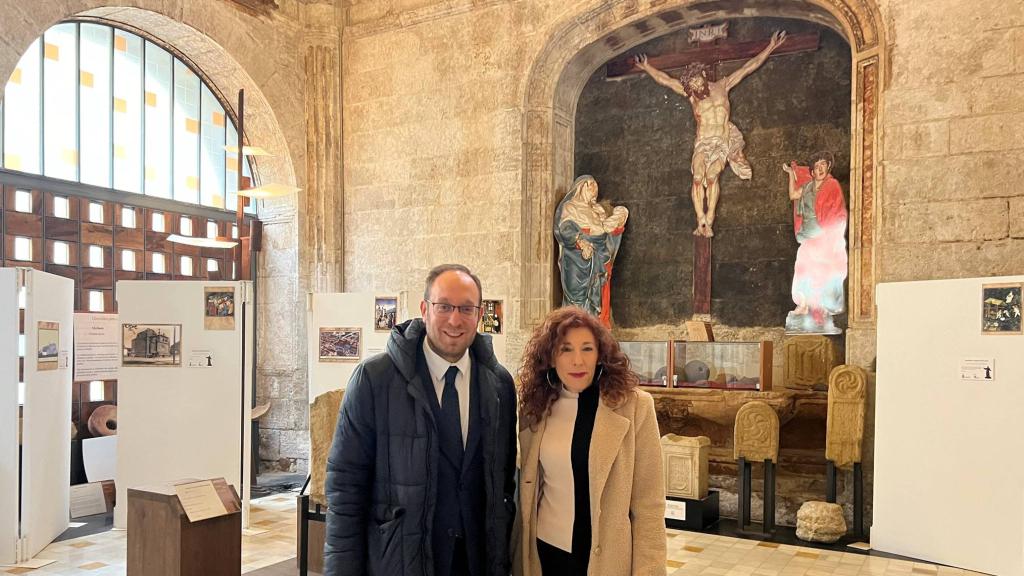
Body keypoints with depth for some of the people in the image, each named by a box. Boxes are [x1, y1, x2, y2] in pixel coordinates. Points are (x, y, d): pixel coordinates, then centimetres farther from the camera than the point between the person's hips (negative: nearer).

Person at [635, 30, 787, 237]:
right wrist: (647, 67, 14)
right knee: (698, 177, -23)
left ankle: (709, 221, -27)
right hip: (703, 143, 1)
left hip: (723, 142, -1)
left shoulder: (722, 86, 6)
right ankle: (701, 220, -28)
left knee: (712, 176, -23)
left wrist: (770, 47, 10)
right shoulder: (691, 94, 7)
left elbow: (748, 68, 9)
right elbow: (665, 80, 11)